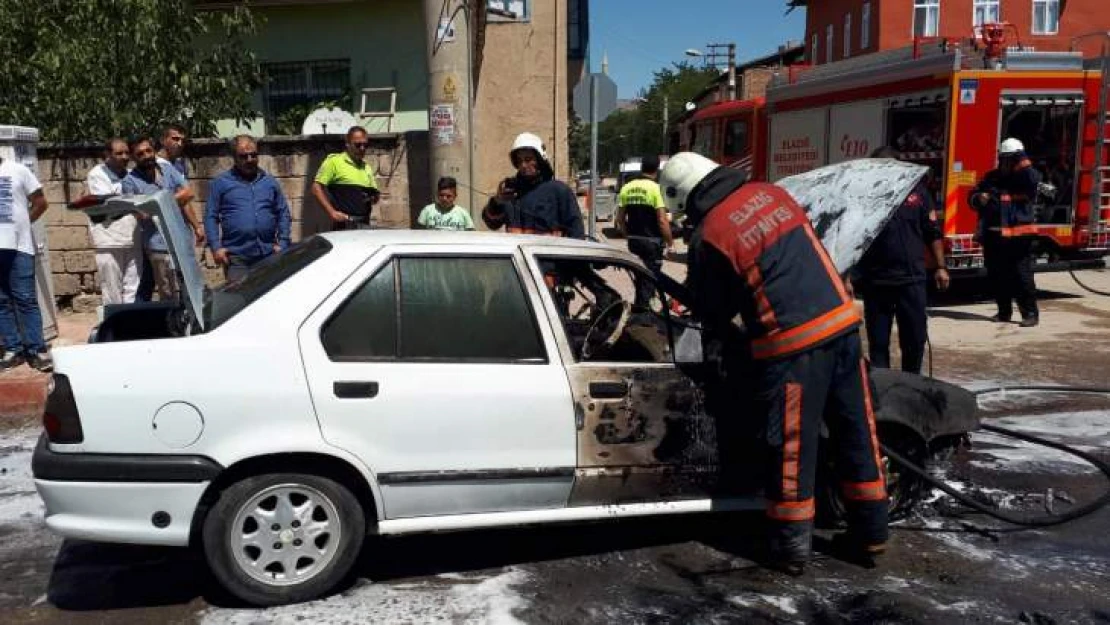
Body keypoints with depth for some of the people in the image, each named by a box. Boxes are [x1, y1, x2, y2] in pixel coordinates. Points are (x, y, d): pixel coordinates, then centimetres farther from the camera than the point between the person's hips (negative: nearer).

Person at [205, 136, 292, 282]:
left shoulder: (270, 182, 14)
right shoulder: (220, 183, 7)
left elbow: (283, 214, 12)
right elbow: (211, 217, 3)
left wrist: (282, 243, 1)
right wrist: (216, 247, -8)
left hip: (268, 254, 2)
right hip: (236, 256, -2)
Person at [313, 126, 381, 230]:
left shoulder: (367, 167, 20)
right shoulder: (334, 161, 2)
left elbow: (375, 194, 27)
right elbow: (317, 188, -4)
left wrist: (375, 197, 2)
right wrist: (332, 212, -13)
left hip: (365, 225, 6)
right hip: (344, 224, -6)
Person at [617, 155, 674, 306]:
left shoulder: (626, 188, 4)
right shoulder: (656, 188, -13)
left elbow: (620, 219, 8)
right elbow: (662, 220, -17)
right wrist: (670, 241, -6)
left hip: (633, 241, 6)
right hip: (652, 241, -6)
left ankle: (639, 306, 28)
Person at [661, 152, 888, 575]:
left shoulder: (708, 236, -9)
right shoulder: (771, 193, 10)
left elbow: (710, 312, 2)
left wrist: (729, 338, 24)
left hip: (791, 343, -6)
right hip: (842, 322, 7)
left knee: (792, 446, 6)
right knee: (856, 432, 15)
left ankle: (791, 549, 18)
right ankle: (870, 534, 28)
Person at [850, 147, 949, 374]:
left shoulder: (917, 191, 4)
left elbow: (933, 233, 9)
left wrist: (940, 267, 5)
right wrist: (852, 274, -8)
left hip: (912, 279, 1)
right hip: (875, 281, -1)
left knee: (915, 338, 7)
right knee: (878, 342, 5)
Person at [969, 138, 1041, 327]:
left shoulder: (1026, 178, 2)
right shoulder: (992, 178, 11)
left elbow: (1035, 181, -21)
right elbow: (972, 196, 15)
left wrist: (1024, 164, -16)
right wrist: (979, 198, -7)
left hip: (1019, 237, -4)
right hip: (994, 237, 4)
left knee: (1022, 276, -7)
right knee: (997, 276, 10)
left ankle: (1030, 313, 0)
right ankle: (1004, 312, 23)